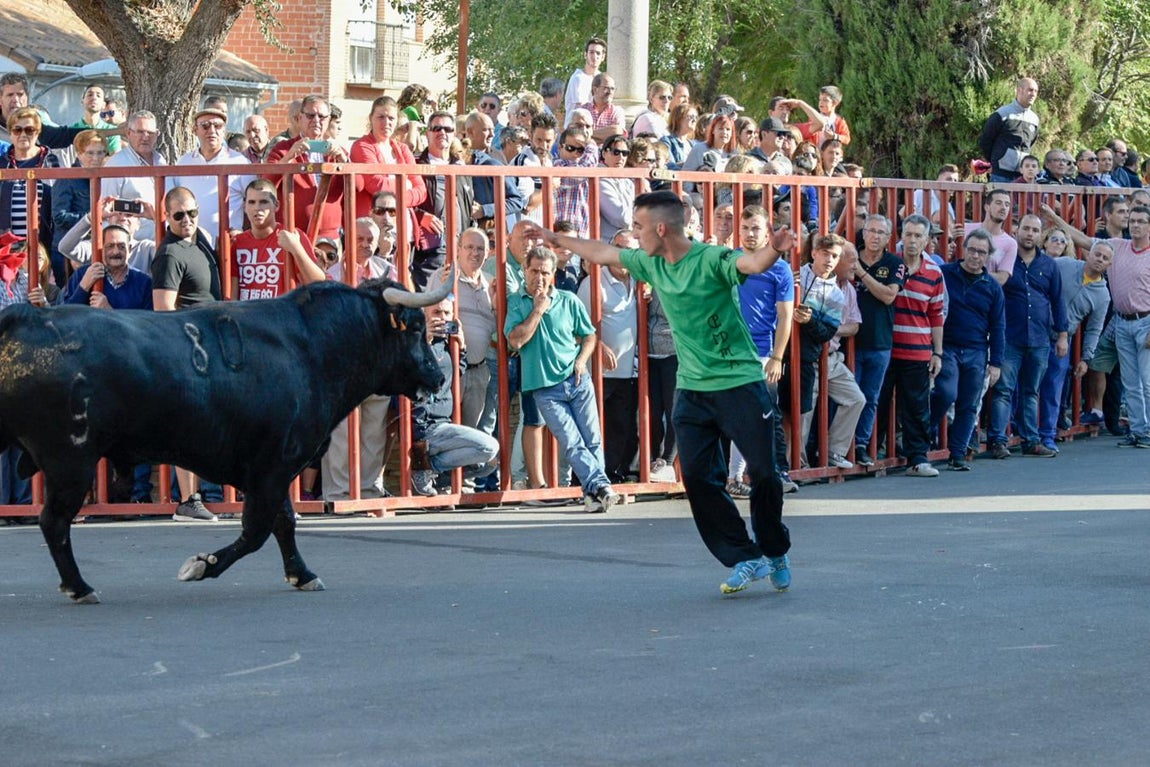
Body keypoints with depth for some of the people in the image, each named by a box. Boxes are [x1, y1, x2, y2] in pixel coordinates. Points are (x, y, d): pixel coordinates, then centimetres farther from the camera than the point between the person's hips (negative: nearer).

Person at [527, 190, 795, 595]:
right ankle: (744, 559, 5)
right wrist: (558, 240, 30)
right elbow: (603, 253, 21)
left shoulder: (712, 259, -16)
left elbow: (752, 263, -36)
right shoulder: (651, 264, 5)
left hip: (740, 383, -6)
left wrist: (774, 249, -57)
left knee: (763, 473, -3)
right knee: (697, 476, -3)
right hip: (692, 389, 6)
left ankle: (776, 554, 19)